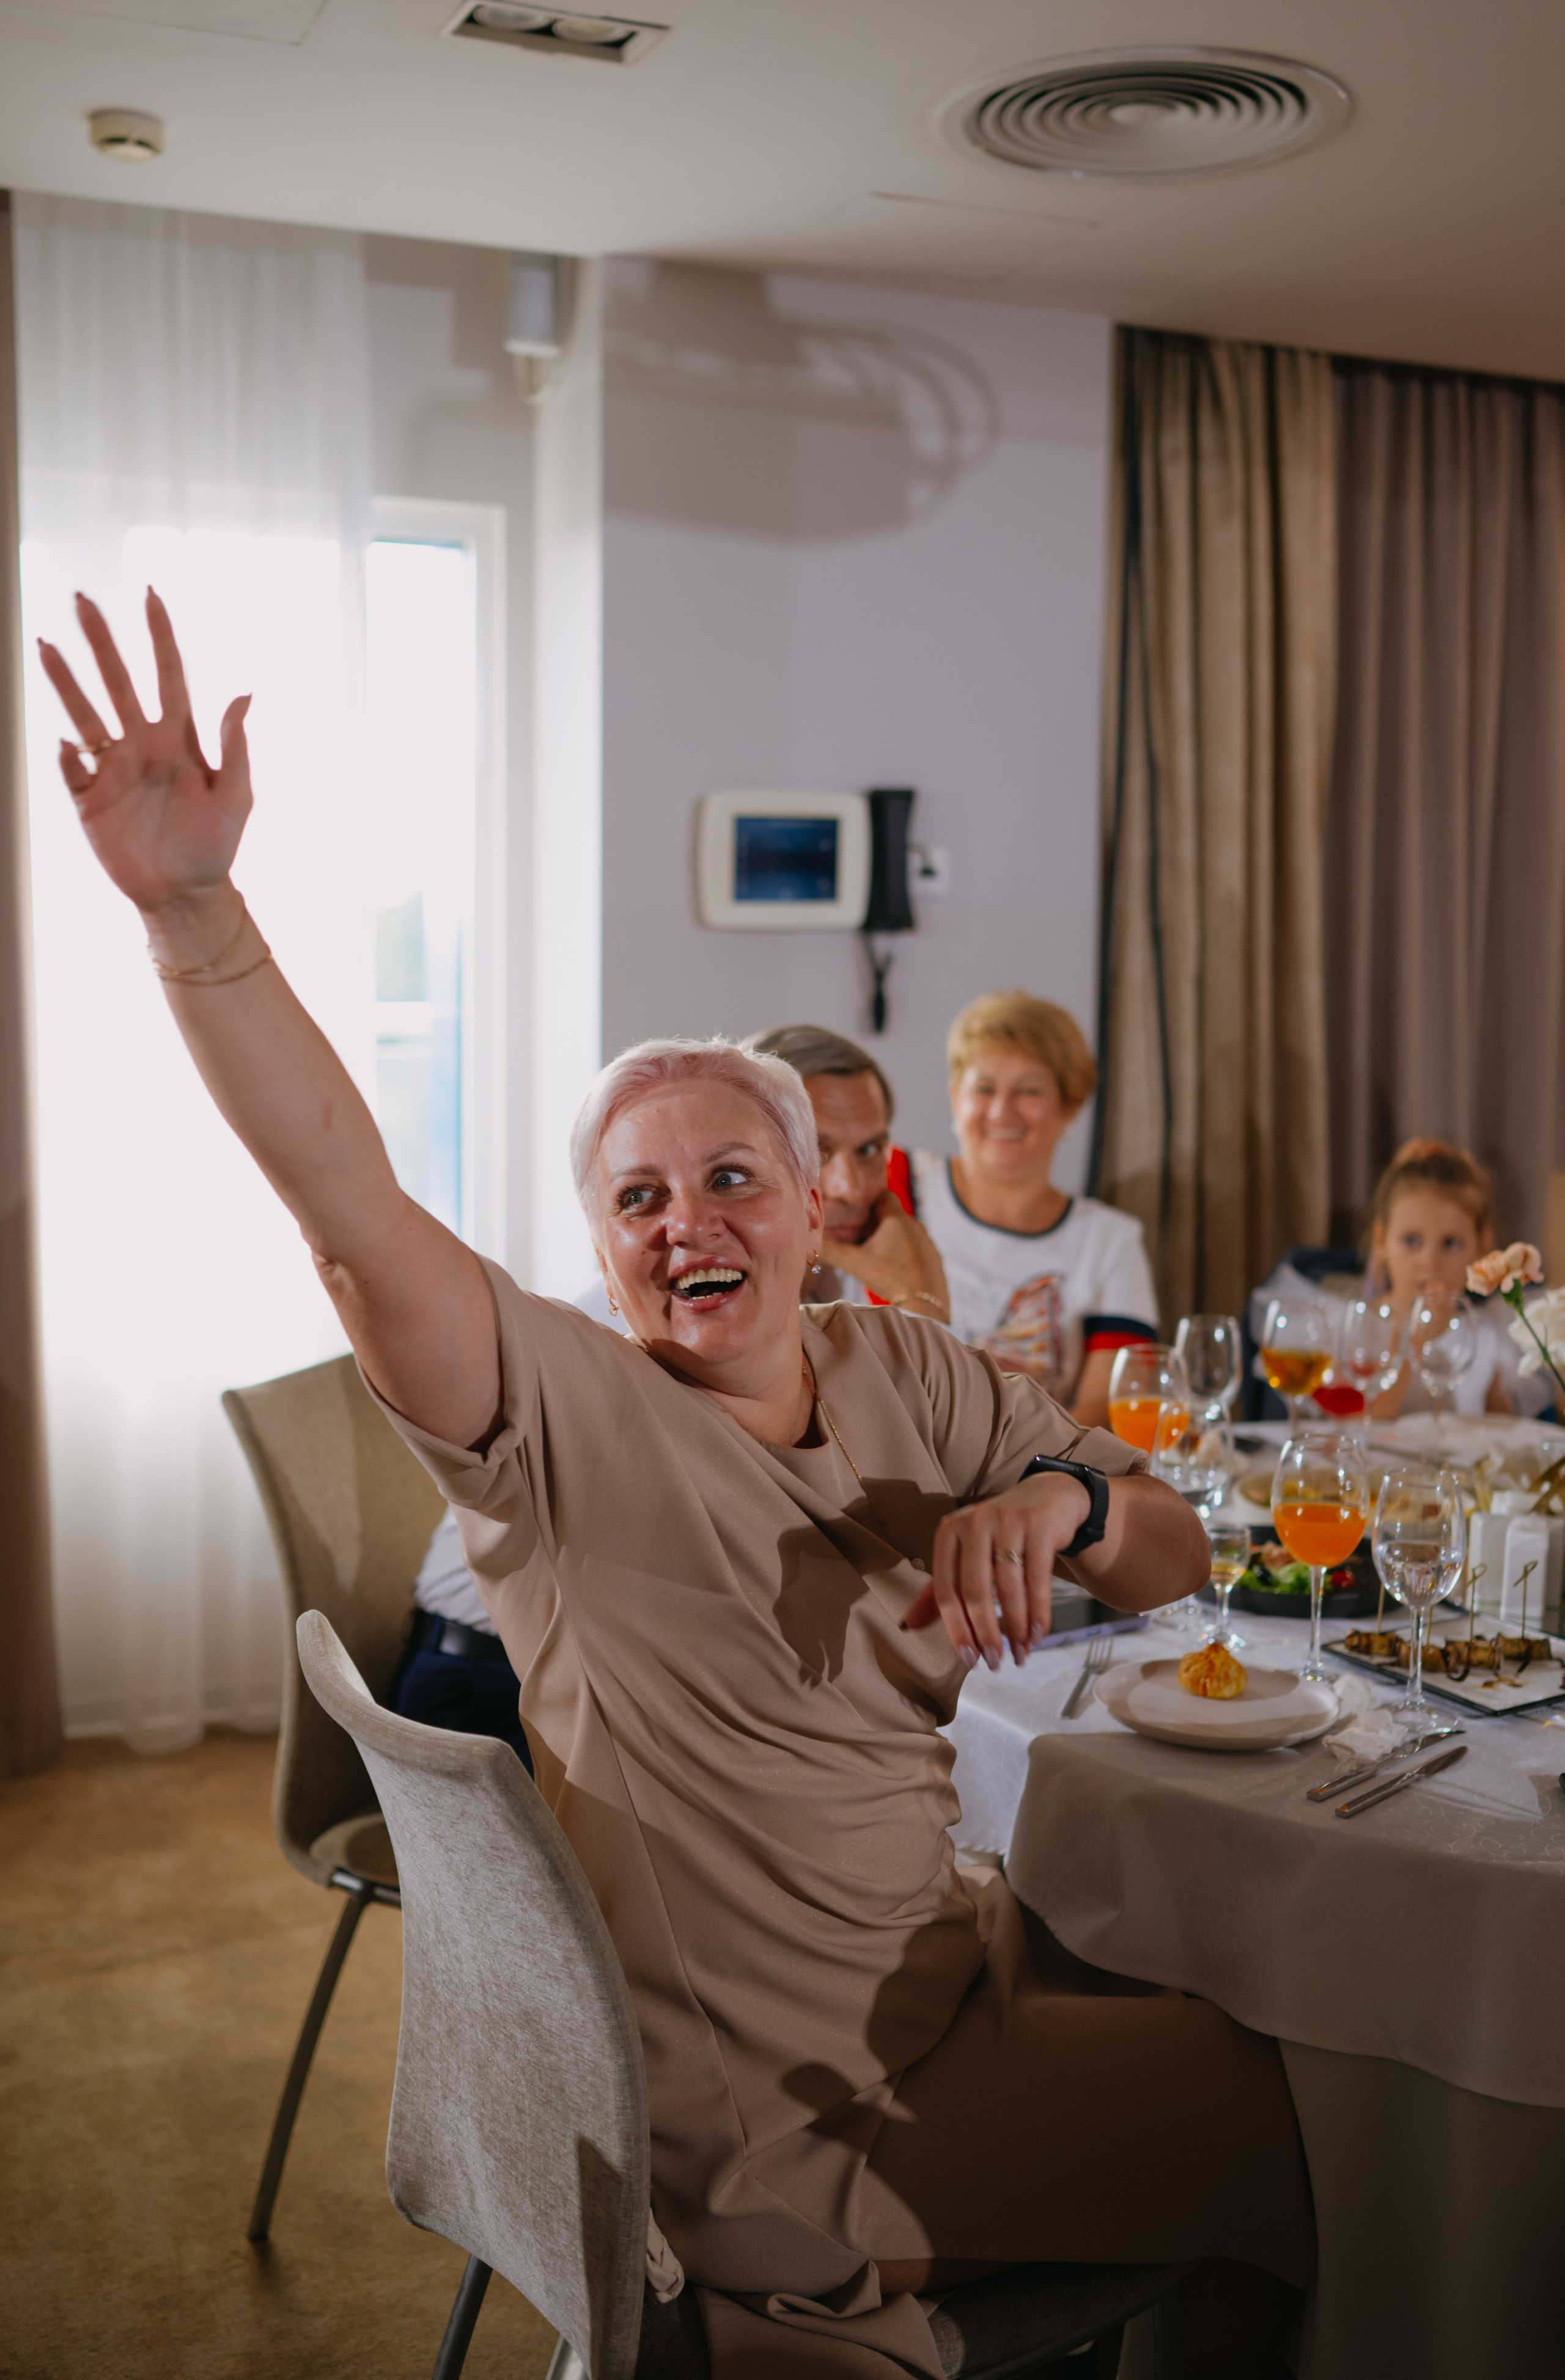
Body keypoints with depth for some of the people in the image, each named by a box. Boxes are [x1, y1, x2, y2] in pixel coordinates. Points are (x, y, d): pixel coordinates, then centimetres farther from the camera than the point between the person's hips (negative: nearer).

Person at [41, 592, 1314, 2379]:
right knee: (1319, 2132, 2)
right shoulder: (567, 1418, -17)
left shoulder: (906, 1374, 0)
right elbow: (348, 1210, -34)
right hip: (786, 2142, -6)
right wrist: (190, 907, -46)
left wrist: (1061, 1500, -20)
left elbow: (1173, 1567, 4)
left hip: (952, 1977, 6)